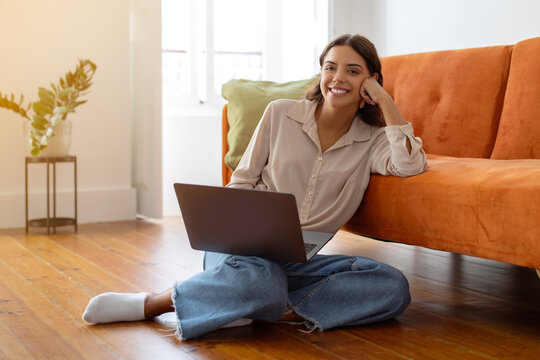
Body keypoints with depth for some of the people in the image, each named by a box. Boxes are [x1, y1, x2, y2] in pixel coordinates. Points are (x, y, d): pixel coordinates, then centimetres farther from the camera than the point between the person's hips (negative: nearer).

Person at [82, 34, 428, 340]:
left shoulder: (373, 140, 7)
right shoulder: (280, 114, 5)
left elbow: (410, 165, -15)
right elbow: (242, 181, 8)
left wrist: (384, 100, -6)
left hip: (301, 260, 3)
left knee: (394, 287, -23)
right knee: (262, 285, -40)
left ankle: (282, 311, -26)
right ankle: (153, 302, -18)